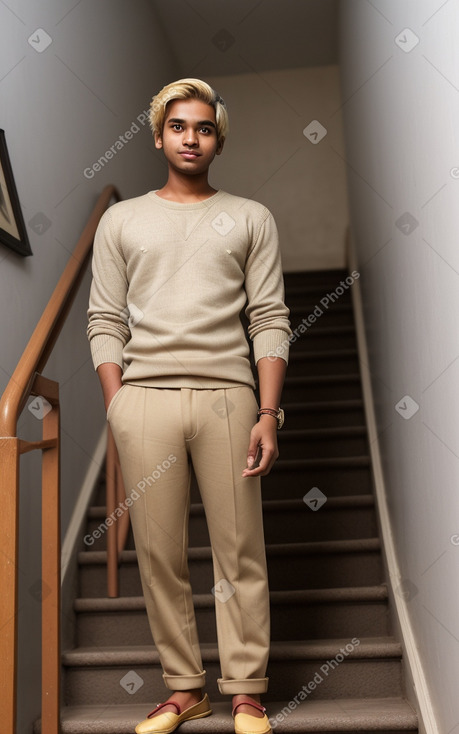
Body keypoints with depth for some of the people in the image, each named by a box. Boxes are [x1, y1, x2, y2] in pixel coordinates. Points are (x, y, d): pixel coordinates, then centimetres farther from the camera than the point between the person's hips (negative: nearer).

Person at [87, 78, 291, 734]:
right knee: (159, 553, 5)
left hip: (227, 395, -1)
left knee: (240, 552, 2)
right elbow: (105, 323, 9)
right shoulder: (121, 220, 15)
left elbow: (271, 321, 4)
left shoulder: (251, 218, 13)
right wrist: (117, 411, 0)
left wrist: (269, 414, -5)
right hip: (143, 395, 1)